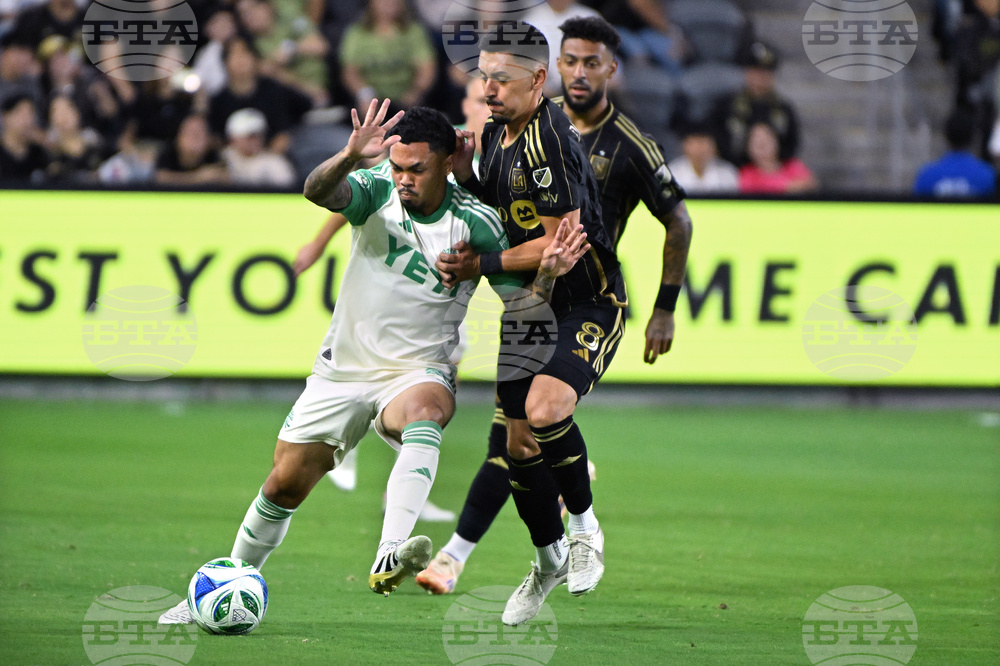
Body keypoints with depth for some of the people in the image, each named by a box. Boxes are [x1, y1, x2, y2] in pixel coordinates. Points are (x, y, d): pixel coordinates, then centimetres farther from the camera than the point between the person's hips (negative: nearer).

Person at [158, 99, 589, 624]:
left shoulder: (476, 224, -8)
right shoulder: (378, 191, -9)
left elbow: (522, 306, -6)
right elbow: (318, 191, -30)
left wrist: (548, 273, -27)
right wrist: (350, 157, -51)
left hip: (418, 372, -2)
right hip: (342, 370, 2)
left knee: (425, 410, -37)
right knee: (286, 482, 5)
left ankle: (388, 558, -53)